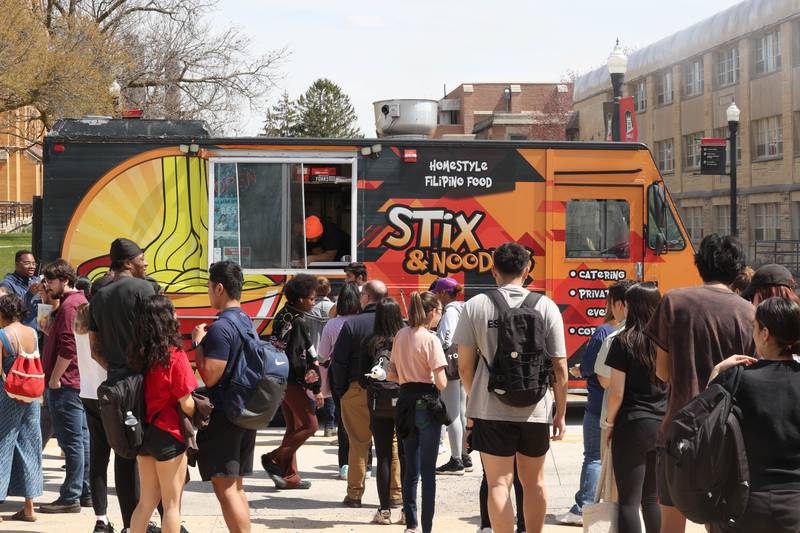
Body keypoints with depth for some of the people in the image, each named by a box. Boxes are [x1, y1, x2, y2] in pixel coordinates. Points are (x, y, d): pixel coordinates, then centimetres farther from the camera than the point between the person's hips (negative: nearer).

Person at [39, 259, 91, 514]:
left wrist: (54, 379, -16)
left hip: (65, 384, -11)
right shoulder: (80, 301, 17)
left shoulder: (69, 305, -15)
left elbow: (68, 347, -22)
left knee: (71, 441, -7)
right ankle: (86, 492, 18)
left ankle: (70, 497, -4)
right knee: (81, 438, 13)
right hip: (79, 382, 11)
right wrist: (50, 330, 10)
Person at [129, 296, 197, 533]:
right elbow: (186, 404, -14)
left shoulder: (139, 354, 2)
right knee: (172, 504, 4)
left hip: (144, 431, 6)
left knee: (146, 502, 15)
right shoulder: (175, 356, -16)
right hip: (168, 434, -6)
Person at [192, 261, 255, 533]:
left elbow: (210, 376, -21)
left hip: (222, 416, -10)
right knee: (236, 487, 16)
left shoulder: (220, 328, -18)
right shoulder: (247, 322, 12)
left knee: (225, 488, -7)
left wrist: (197, 342, -9)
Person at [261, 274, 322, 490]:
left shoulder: (282, 317, 10)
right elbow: (309, 358, -17)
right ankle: (275, 458, -6)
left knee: (293, 427, 13)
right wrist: (316, 388, -13)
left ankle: (289, 476, 14)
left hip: (281, 379, 9)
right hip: (294, 381, -9)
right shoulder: (299, 322, -16)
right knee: (310, 424, -3)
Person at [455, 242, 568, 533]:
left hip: (491, 409, -1)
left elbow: (465, 366, 0)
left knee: (499, 483, 2)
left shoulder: (475, 306, -3)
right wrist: (560, 413, 9)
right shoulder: (546, 306, -1)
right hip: (536, 410, 1)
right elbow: (560, 368, 0)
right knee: (533, 482, 16)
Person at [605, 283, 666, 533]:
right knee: (652, 499, 14)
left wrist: (609, 422, 3)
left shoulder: (625, 341, -9)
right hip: (663, 426, 5)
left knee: (629, 501, 0)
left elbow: (617, 392, -11)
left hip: (633, 426, -5)